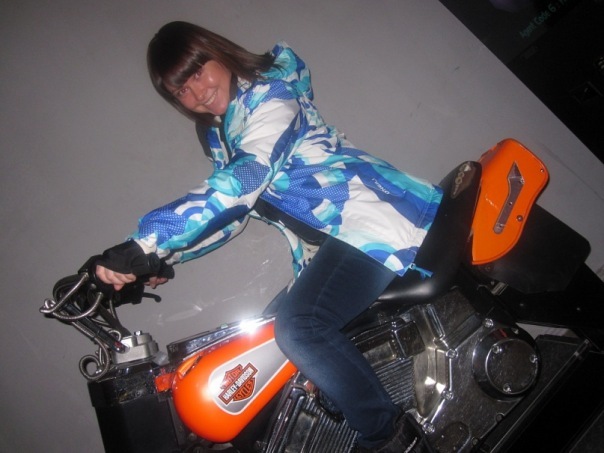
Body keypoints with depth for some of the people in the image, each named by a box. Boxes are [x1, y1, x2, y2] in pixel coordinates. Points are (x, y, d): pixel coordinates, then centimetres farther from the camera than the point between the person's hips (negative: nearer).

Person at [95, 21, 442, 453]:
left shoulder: (269, 90, -9)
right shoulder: (219, 135, 17)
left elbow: (242, 181, -26)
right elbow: (229, 214, 21)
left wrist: (144, 244, -33)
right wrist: (163, 257, 7)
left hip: (366, 213, -10)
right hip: (325, 243, 10)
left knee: (298, 326, -26)